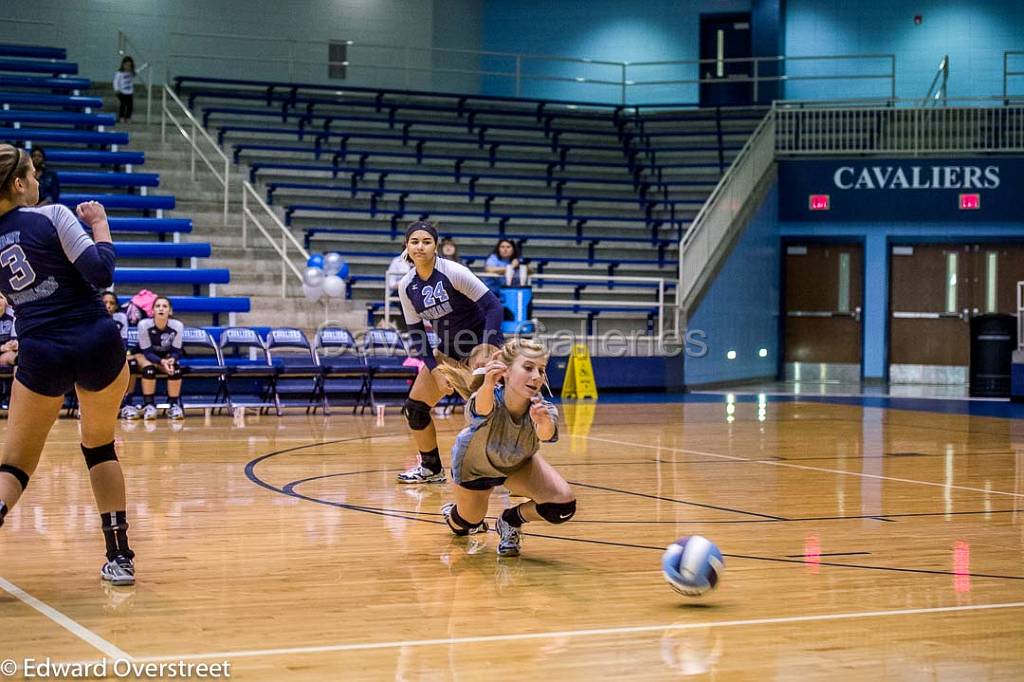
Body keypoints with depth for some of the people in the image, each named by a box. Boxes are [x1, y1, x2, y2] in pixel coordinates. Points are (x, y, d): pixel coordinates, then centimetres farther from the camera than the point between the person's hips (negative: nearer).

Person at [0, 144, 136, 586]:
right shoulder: (52, 216, -7)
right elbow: (101, 274, -14)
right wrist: (100, 224, 0)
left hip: (40, 356, 2)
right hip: (96, 343, -2)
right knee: (100, 446, 20)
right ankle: (120, 558, 19)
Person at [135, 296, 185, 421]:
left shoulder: (177, 326, -23)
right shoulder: (144, 324, -28)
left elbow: (176, 351, -15)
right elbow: (147, 352, -24)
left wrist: (171, 360, -39)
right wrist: (162, 361, -41)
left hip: (167, 357, 2)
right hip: (145, 356, -1)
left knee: (175, 367, -29)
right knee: (148, 367, -34)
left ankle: (174, 404, -18)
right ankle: (148, 405, -24)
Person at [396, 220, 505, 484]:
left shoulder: (453, 272, -21)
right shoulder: (406, 286, -5)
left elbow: (494, 307, -22)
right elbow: (417, 334, 1)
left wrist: (485, 351, -30)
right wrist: (436, 371, -9)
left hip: (482, 343, -6)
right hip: (449, 349, 6)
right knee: (414, 407, 5)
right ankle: (431, 469, 24)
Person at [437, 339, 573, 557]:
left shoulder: (542, 410, -39)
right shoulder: (486, 400, -43)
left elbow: (546, 435, -61)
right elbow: (481, 408, -67)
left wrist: (543, 423, -84)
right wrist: (488, 384, -89)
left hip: (518, 463, 1)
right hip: (474, 466, -1)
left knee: (562, 507, -19)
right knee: (463, 526, 17)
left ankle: (510, 521, 11)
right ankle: (452, 514, 55)